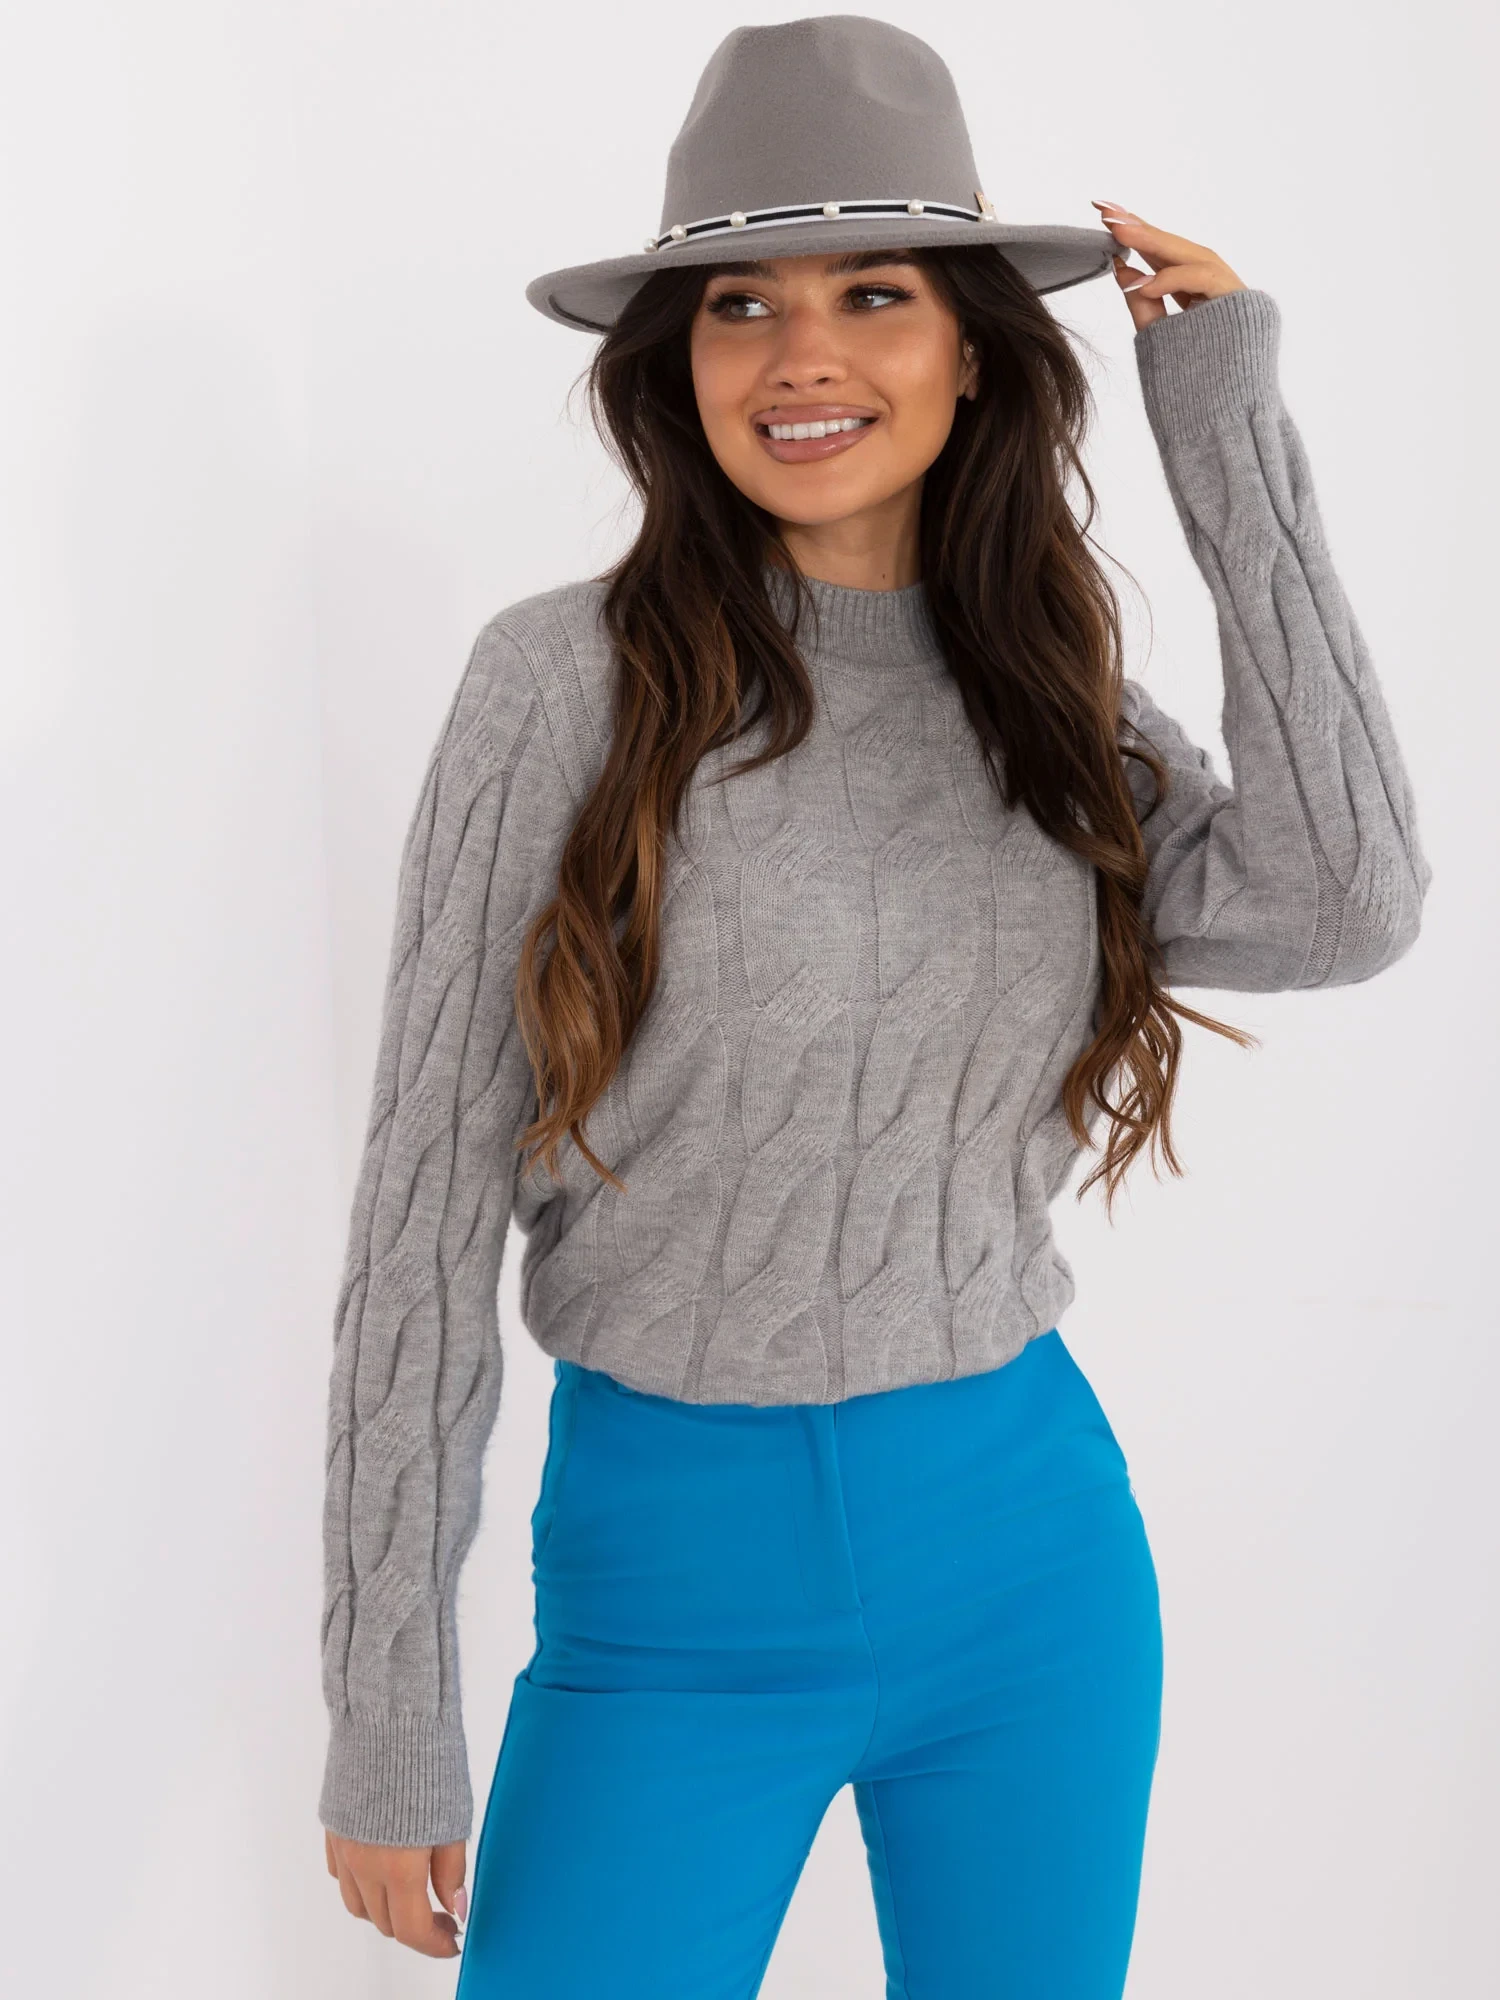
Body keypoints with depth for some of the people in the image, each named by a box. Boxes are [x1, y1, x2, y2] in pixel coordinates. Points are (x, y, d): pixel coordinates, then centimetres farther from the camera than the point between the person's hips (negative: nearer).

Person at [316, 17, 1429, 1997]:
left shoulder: (1055, 698, 3)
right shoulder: (572, 677, -9)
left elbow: (1339, 909, -16)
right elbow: (430, 1202, -8)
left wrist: (1230, 434, -9)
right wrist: (388, 1720, -8)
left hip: (1035, 1554, 4)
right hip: (677, 1584, -3)